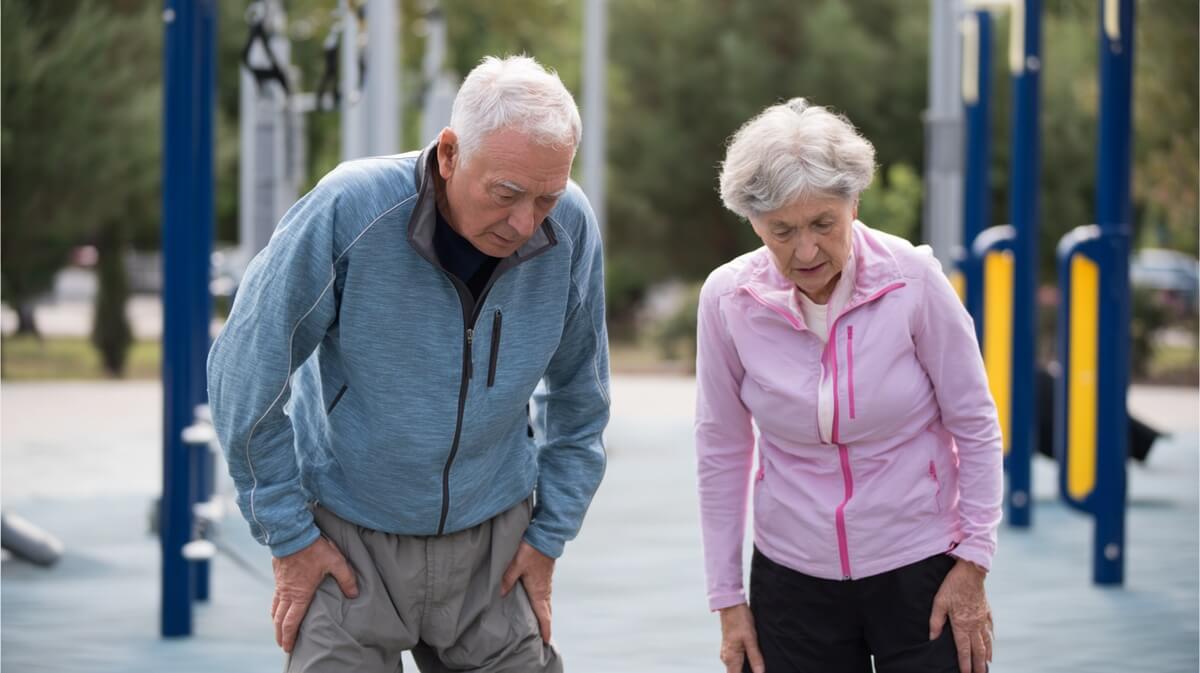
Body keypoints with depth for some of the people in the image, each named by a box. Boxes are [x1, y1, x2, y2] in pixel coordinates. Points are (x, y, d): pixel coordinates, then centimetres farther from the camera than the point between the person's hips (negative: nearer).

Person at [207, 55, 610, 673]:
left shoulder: (570, 228, -12)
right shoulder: (348, 211, -23)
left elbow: (578, 396, 5)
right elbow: (245, 376, -13)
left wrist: (548, 537, 6)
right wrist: (289, 537, -8)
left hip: (491, 542, 3)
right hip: (348, 541, -3)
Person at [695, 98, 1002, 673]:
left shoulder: (913, 280, -15)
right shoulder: (727, 301, -10)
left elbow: (974, 426, -6)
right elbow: (721, 452, 0)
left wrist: (973, 563, -7)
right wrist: (727, 600, 2)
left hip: (920, 568, -2)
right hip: (793, 577, 2)